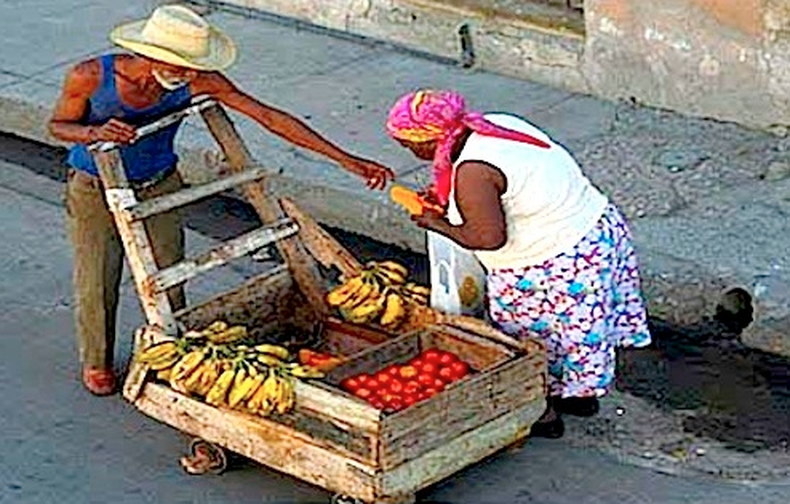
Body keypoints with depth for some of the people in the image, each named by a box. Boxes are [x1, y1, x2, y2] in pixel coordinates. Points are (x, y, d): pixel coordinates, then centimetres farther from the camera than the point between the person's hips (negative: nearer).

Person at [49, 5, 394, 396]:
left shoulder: (197, 82, -26)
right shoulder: (90, 77, -30)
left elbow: (270, 118, -24)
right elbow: (58, 125, -10)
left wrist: (345, 160, -25)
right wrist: (96, 133, -35)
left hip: (159, 186, 2)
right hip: (95, 189, -2)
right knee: (97, 280, 7)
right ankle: (96, 361, 34)